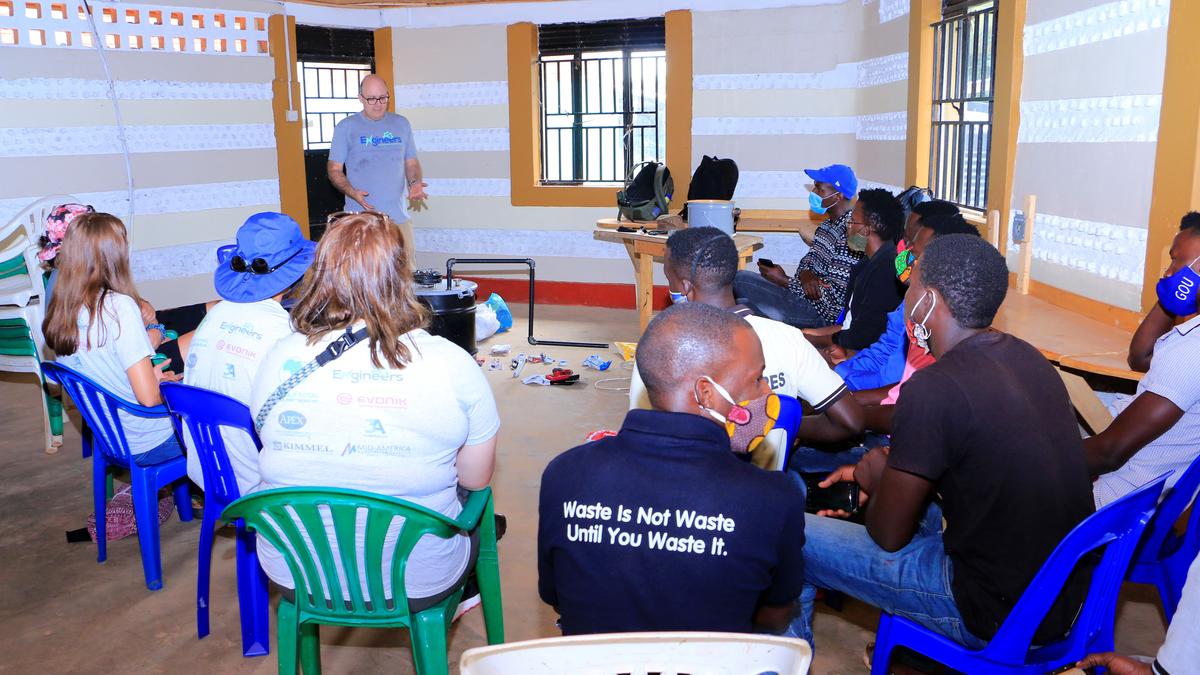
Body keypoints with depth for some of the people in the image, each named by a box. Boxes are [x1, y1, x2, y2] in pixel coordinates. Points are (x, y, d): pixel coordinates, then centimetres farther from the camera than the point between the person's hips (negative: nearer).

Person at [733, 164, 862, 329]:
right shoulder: (828, 225, 11)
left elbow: (834, 296, -22)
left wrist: (784, 281, -15)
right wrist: (805, 274, -11)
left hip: (819, 314, -10)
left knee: (741, 280, -16)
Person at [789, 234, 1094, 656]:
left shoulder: (934, 388, -25)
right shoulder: (1025, 356, 0)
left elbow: (889, 535, -14)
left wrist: (875, 477, 5)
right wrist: (888, 469, 17)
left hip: (997, 617, -8)